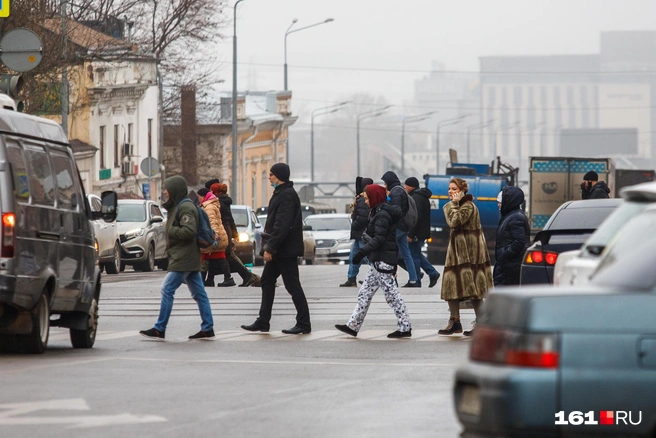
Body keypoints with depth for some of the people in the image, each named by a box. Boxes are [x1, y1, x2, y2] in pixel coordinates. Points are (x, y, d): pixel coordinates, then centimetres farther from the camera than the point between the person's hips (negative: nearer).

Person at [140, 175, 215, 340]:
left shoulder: (185, 207, -13)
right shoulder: (178, 206, 18)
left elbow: (189, 231, -23)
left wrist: (170, 230, -14)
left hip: (183, 259, -11)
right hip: (190, 259, 11)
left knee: (167, 290, -9)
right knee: (198, 293, 8)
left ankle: (159, 329, -9)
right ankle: (208, 329, 8)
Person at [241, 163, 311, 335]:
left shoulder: (287, 195, -17)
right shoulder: (281, 193, 15)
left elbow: (282, 225, -24)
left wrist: (270, 248, -23)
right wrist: (269, 246, 17)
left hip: (286, 250, -11)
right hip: (279, 250, 11)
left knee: (293, 285, -6)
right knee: (267, 282, 12)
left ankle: (304, 324, -2)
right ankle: (262, 322, 16)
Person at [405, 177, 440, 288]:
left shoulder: (416, 198, -17)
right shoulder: (423, 196, 16)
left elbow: (416, 217, -24)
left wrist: (410, 234, -22)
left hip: (417, 232, -10)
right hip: (423, 232, 10)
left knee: (414, 255, -3)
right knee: (417, 253, 18)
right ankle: (433, 273, 15)